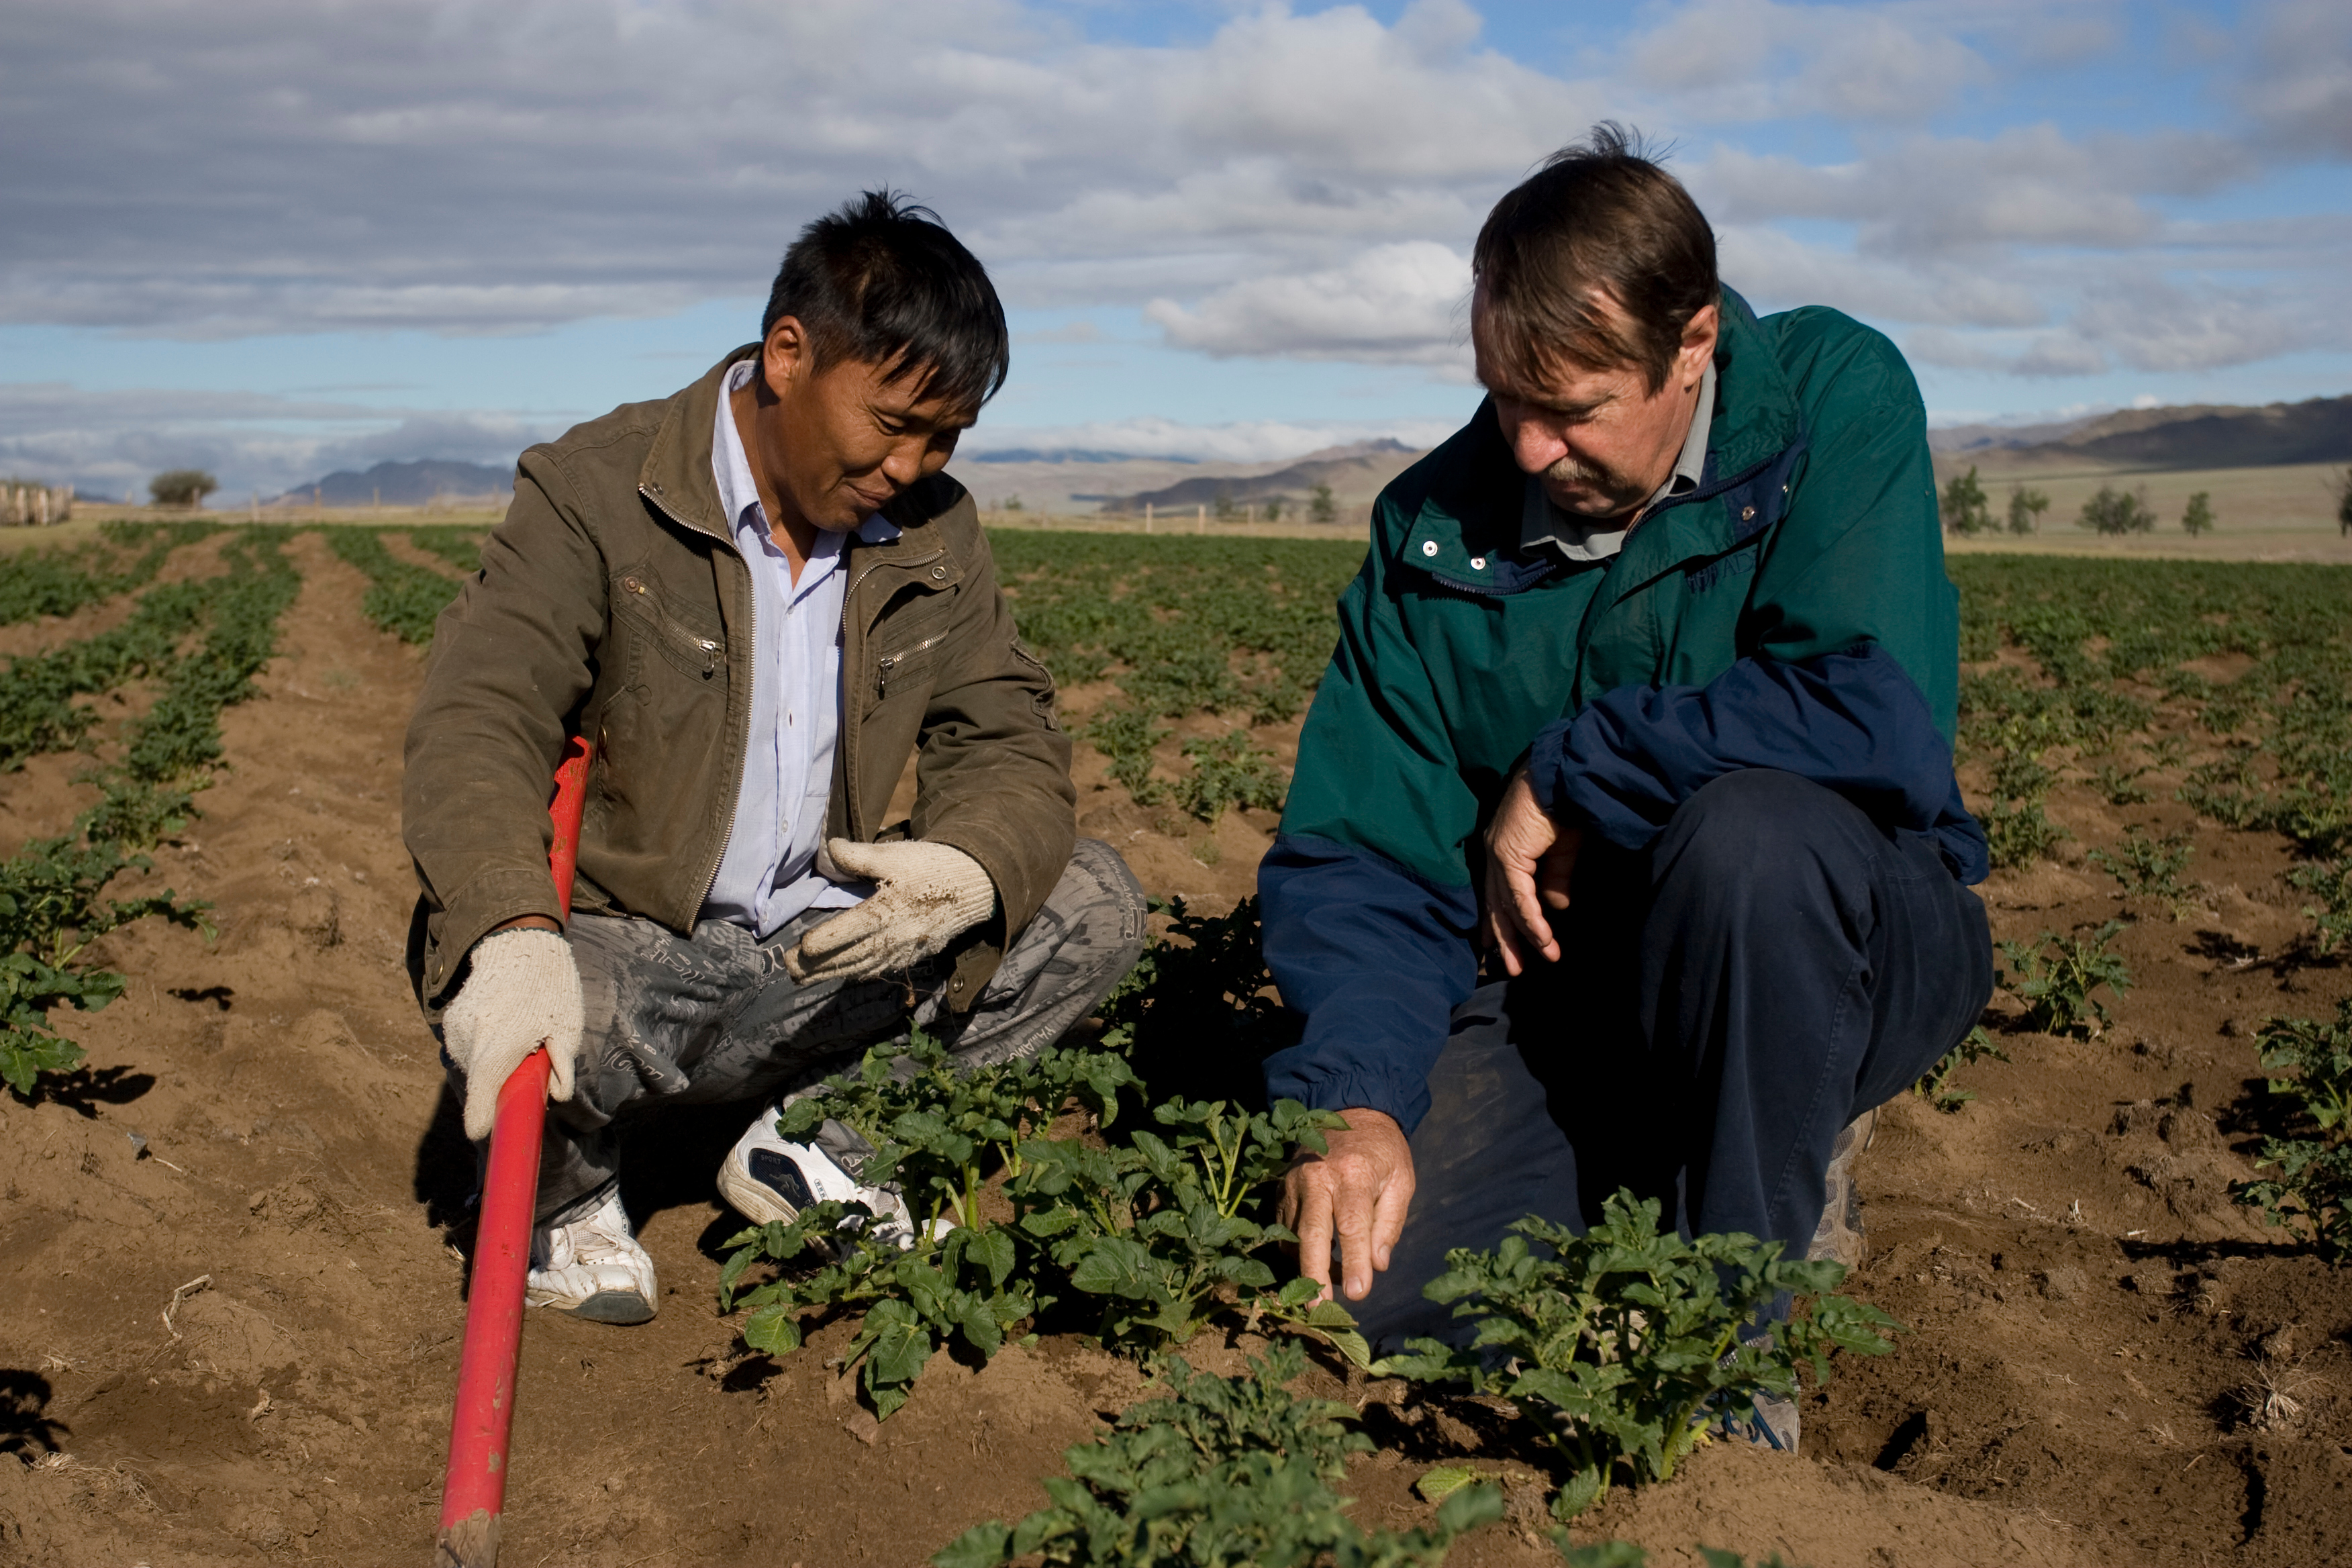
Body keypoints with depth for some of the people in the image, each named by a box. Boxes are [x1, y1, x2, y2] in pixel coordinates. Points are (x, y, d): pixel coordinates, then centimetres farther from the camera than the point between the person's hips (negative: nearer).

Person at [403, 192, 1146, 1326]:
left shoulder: (936, 533, 5)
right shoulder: (595, 496, -11)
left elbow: (1012, 743, 3)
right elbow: (478, 722, -24)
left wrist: (972, 867, -23)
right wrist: (512, 935, -45)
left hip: (822, 963, 5)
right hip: (622, 954, -4)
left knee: (1095, 903, -10)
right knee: (515, 1018, -38)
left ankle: (813, 1144, 2)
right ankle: (559, 1193, 1)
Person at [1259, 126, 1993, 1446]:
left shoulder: (1836, 399, -12)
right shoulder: (1434, 524, -3)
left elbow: (1882, 716, -27)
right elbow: (1358, 854, -7)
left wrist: (1562, 773, -18)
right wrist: (1355, 1094, -25)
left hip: (1857, 950, -2)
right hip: (1574, 986, 3)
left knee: (1750, 829, -38)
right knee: (1341, 1275, -18)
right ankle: (1641, 1197, 12)